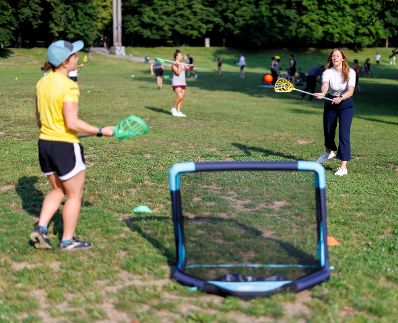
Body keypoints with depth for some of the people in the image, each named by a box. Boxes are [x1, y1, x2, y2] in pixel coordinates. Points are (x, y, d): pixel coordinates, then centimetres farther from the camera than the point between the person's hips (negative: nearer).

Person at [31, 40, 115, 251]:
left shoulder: (42, 83, 5)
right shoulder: (68, 86, -19)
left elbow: (39, 119, 13)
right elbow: (72, 123, -23)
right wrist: (101, 131, -16)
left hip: (45, 143, 8)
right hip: (65, 146, -8)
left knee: (57, 190, 24)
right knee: (74, 195, 9)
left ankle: (40, 228, 13)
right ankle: (68, 241, 17)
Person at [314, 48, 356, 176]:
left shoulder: (350, 72, -14)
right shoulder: (327, 73, -11)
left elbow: (350, 91, -26)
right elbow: (325, 85, -31)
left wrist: (341, 98, -45)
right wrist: (323, 93, -54)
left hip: (346, 104, -3)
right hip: (330, 103, 3)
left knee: (344, 133, -14)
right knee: (328, 130, 18)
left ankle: (343, 167, -14)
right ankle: (329, 152, 51)